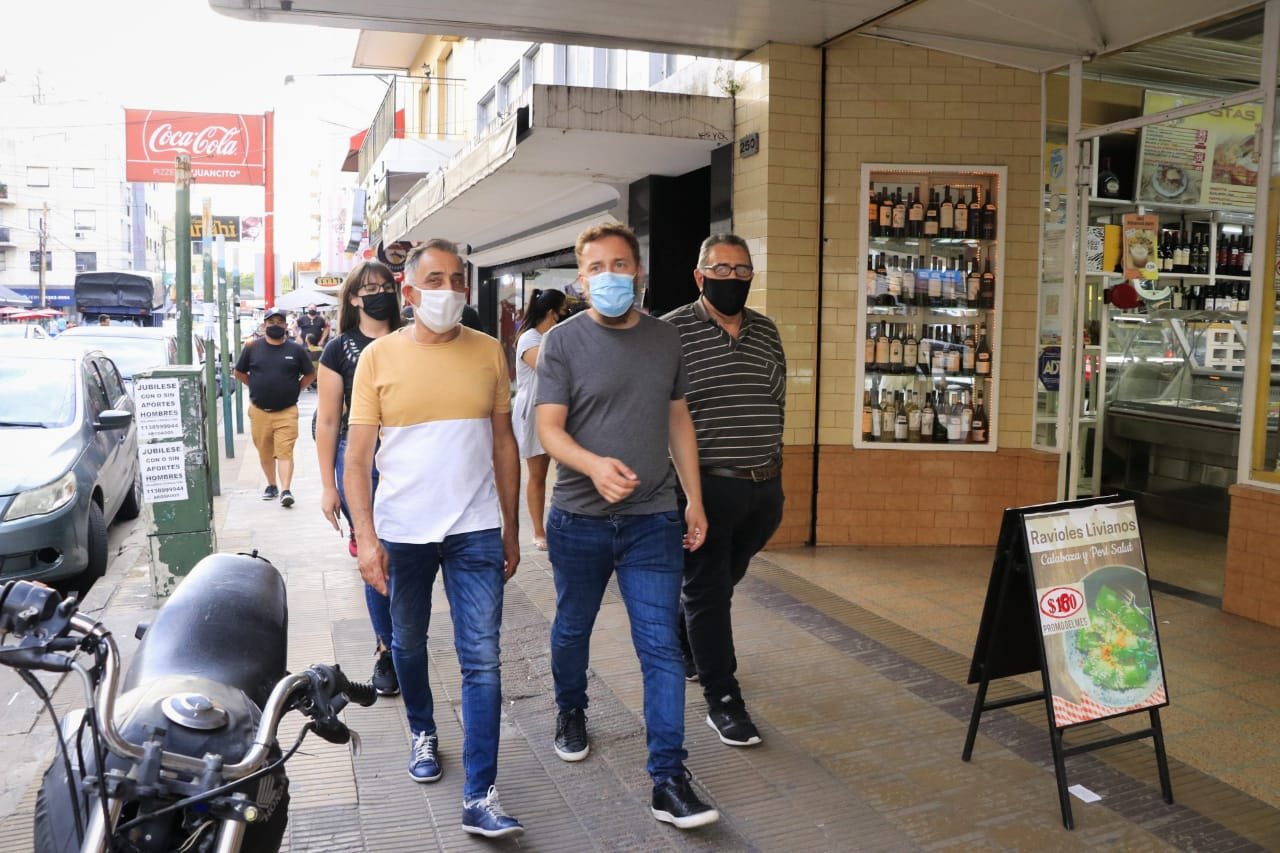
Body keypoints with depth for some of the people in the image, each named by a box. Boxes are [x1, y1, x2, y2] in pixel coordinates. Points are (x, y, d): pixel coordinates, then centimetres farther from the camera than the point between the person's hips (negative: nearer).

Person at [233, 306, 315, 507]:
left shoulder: (296, 349, 2)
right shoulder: (252, 348, 4)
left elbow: (310, 375, 12)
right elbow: (239, 372, 15)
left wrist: (294, 389, 4)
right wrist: (256, 387, 8)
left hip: (287, 411, -2)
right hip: (259, 411, 2)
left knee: (285, 452, -10)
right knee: (264, 452, 11)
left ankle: (285, 490, -14)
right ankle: (271, 485, 27)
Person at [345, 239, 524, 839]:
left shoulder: (488, 353, 2)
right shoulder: (380, 356, -2)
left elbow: (504, 443, 8)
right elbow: (357, 456, -3)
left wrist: (511, 527, 8)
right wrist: (365, 537, -11)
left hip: (476, 531, 0)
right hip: (402, 532, 0)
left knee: (482, 662, -3)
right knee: (408, 644, 19)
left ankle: (479, 797, 4)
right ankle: (422, 733, 46)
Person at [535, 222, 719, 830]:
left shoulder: (665, 339, 6)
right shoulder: (563, 341, -5)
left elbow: (678, 421, 12)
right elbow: (548, 428, -11)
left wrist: (694, 499, 9)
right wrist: (595, 465, -31)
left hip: (653, 520, 1)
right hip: (579, 519, -1)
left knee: (661, 647, -3)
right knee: (572, 629, 19)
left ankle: (669, 780, 3)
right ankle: (571, 710, 47)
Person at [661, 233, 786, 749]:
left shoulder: (767, 332, 10)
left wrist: (773, 472, 13)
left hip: (763, 488, 6)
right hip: (707, 488, -6)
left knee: (720, 583, 20)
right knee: (707, 591, 3)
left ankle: (680, 645, 44)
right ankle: (722, 700, 12)